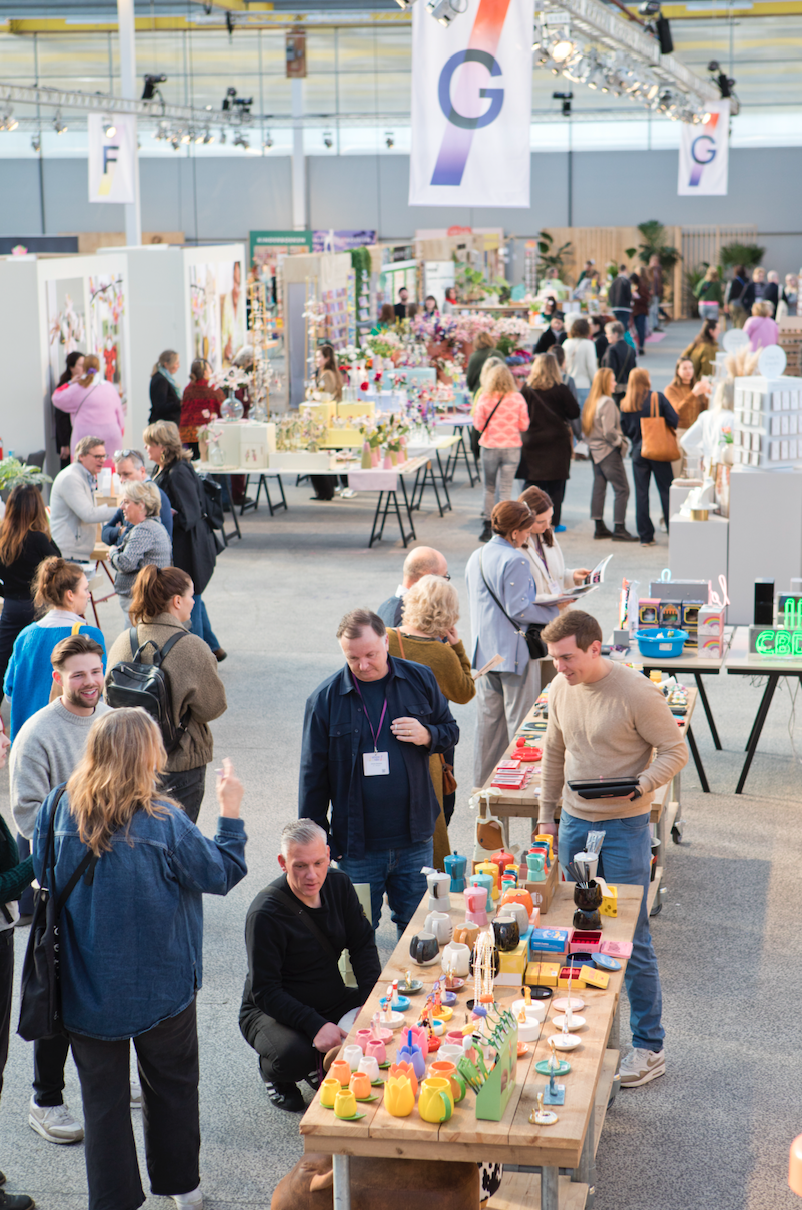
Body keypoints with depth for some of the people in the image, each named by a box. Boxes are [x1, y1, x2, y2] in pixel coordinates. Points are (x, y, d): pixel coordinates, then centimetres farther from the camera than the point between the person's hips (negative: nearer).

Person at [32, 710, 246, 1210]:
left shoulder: (59, 808, -11)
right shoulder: (163, 821, -20)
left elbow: (39, 874, 5)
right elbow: (222, 873, -8)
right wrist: (231, 813, 3)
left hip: (85, 986, 2)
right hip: (160, 985, -2)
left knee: (103, 1095, 13)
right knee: (172, 1085, 20)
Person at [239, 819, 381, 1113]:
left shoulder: (339, 885, -3)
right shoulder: (265, 914, -24)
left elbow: (363, 945, 3)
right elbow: (264, 991, -23)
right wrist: (315, 1025, -35)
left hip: (332, 1001, 6)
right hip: (272, 1011, -6)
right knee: (294, 1055, -37)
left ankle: (323, 1063, 11)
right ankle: (273, 1071, 3)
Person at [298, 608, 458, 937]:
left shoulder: (420, 679, 0)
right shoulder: (325, 699, -6)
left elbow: (450, 731, 13)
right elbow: (314, 774, 0)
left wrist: (427, 736, -11)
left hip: (414, 840, 2)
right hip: (357, 847, -1)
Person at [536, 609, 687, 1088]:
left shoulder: (637, 693, -17)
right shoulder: (562, 688, 3)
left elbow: (675, 751, -10)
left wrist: (639, 787, -27)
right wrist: (546, 813, 16)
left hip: (624, 826, -6)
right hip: (575, 822, 6)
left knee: (631, 938, -2)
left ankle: (649, 1047, 8)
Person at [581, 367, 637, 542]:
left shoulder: (591, 401, 8)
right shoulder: (607, 402, -18)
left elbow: (586, 428, 11)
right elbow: (609, 431, -22)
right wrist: (620, 442, -8)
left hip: (595, 450, 9)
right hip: (608, 451, -9)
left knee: (599, 488, 12)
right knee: (622, 489, -5)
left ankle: (599, 527, 16)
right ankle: (619, 529, -7)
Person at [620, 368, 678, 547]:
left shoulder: (626, 404, 0)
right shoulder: (658, 397, -8)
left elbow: (625, 429, 4)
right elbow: (674, 420, -9)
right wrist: (667, 431, 11)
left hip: (638, 452, 2)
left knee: (641, 493, 6)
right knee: (666, 491, 4)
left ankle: (645, 536, 7)